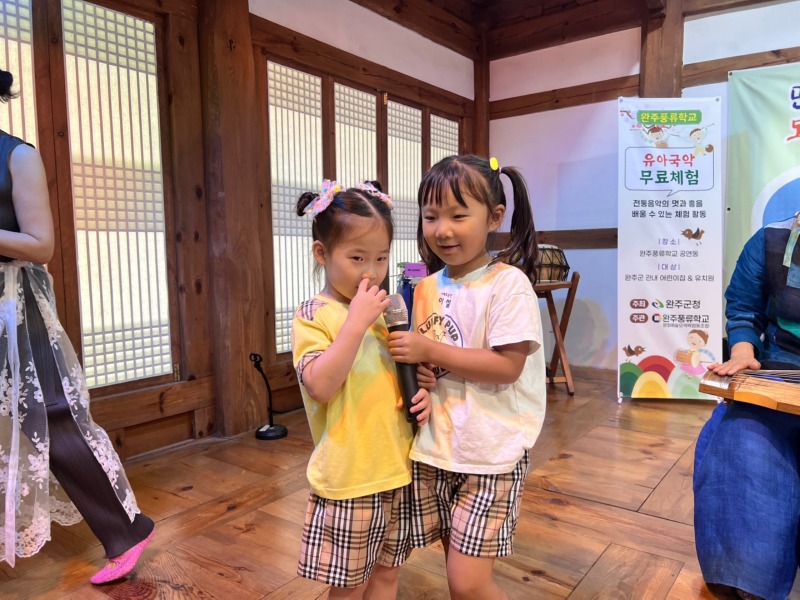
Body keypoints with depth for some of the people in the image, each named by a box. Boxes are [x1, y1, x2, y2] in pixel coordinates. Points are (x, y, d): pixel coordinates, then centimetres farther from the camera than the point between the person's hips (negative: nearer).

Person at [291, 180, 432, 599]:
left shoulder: (383, 311, 6)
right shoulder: (313, 316, -12)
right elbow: (321, 387, -25)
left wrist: (422, 392, -3)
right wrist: (357, 321, -28)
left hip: (397, 469, 6)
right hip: (348, 477, -5)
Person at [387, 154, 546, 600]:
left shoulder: (509, 284, -14)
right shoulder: (428, 288, 5)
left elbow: (507, 366, -21)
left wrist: (429, 351, -21)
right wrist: (418, 374, -6)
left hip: (491, 451, -6)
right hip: (435, 450, 6)